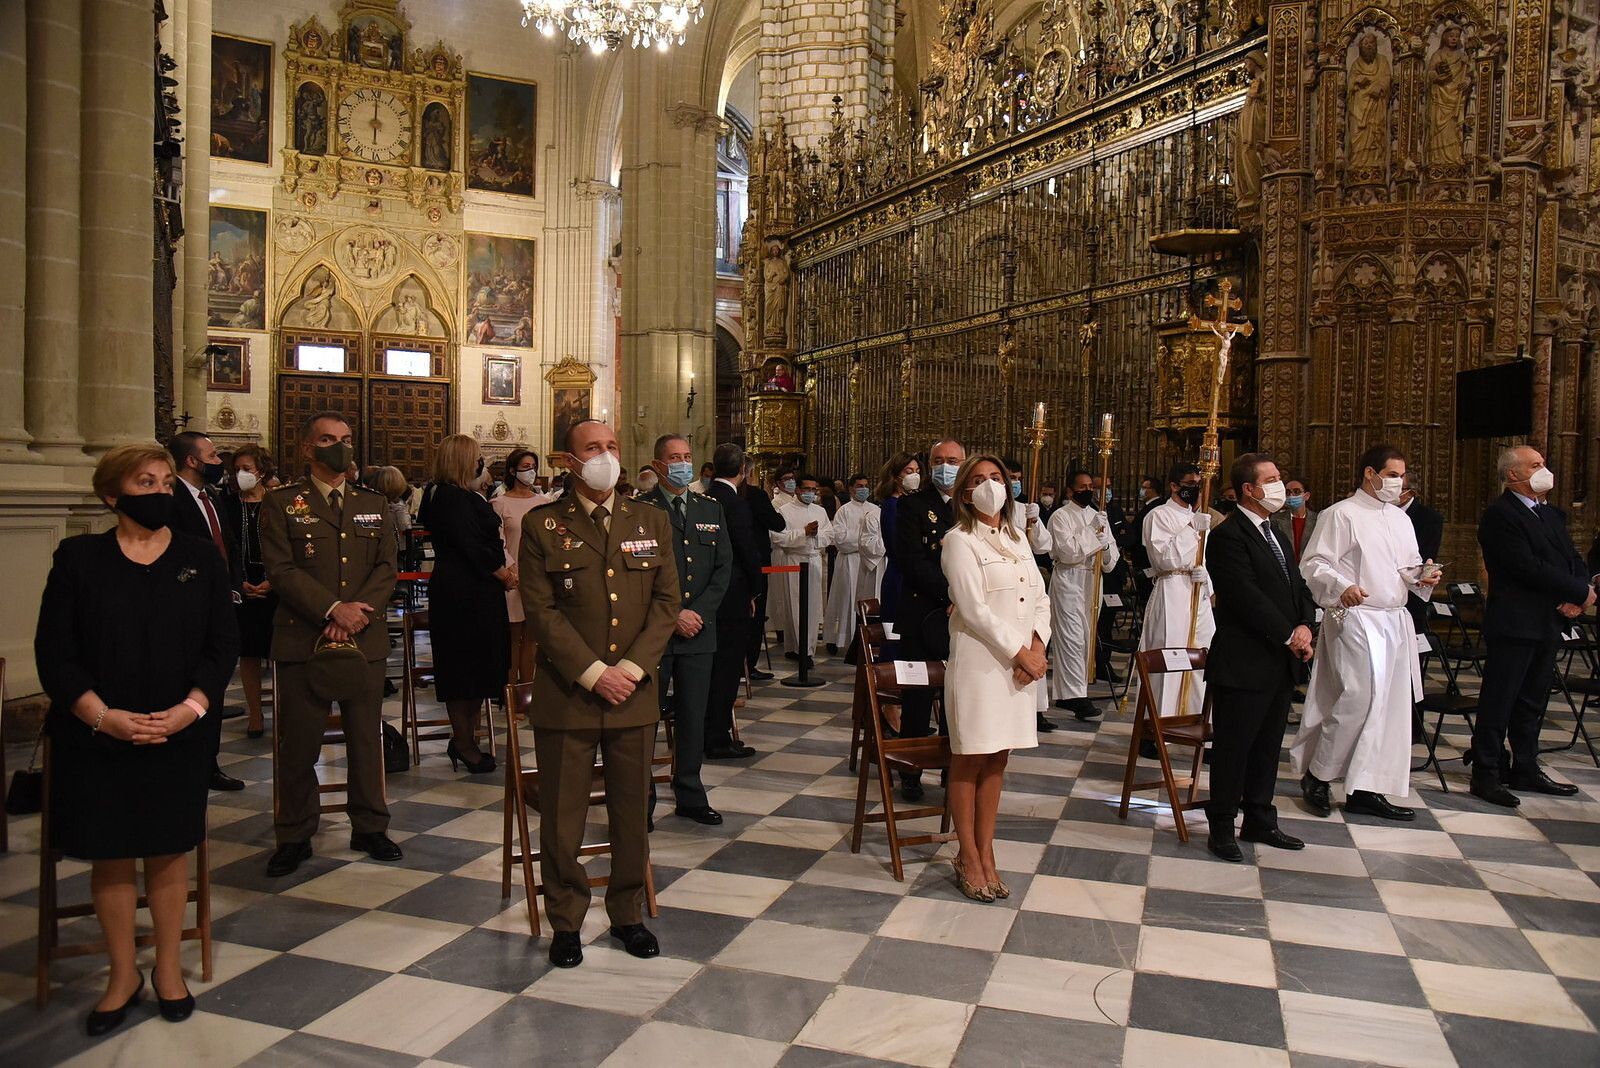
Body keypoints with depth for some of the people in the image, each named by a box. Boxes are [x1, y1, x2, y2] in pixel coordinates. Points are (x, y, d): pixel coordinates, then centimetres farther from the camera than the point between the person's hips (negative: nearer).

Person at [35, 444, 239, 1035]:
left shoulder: (200, 557, 2)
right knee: (109, 853, 7)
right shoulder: (78, 558, -1)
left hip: (180, 735, 0)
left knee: (168, 850, 8)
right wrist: (102, 715, -16)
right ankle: (123, 973, 26)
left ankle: (168, 967, 26)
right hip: (96, 736, 0)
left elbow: (223, 644, 0)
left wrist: (191, 707, -14)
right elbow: (53, 652, -4)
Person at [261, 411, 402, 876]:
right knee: (298, 744, 4)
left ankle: (369, 828, 23)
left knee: (367, 739, 9)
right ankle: (294, 837, 18)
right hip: (302, 641, -3)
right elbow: (281, 571, -7)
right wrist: (333, 609, -17)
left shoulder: (373, 505, 13)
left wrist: (358, 612, -10)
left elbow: (386, 569, 6)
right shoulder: (281, 503, 3)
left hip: (365, 640, 3)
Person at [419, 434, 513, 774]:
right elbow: (471, 546, -19)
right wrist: (504, 574, -9)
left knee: (480, 666, 13)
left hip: (479, 592, 10)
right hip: (463, 593, -10)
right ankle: (463, 743, 10)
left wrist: (504, 568, 0)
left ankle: (465, 740, 22)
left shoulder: (467, 497, 15)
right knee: (464, 666, -1)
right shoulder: (452, 498, -15)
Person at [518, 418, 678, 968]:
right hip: (566, 696, -2)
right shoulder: (543, 525, 0)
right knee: (563, 817, 5)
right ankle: (566, 922, 23)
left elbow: (666, 602, 3)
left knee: (632, 812, 11)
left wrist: (631, 668, -9)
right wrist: (593, 674, -14)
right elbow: (541, 612, -6)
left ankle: (627, 914, 28)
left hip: (635, 694, 3)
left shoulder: (652, 522, 8)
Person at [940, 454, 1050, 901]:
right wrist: (1019, 653, -14)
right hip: (978, 660, -6)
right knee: (969, 760, 3)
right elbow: (974, 610, -15)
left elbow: (1040, 599, 11)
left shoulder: (1017, 538, 14)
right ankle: (967, 857, 15)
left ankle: (986, 855, 21)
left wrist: (1037, 646, -6)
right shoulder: (959, 540, -8)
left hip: (1020, 660, 6)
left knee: (997, 760, 11)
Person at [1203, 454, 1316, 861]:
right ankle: (1221, 828, 14)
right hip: (1244, 664, -9)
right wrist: (1290, 637, -14)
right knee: (1233, 747, 2)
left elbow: (1298, 587, 14)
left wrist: (1305, 625, -5)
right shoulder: (1228, 537, -13)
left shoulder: (1276, 534, 17)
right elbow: (1248, 598, -20)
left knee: (1267, 746, 16)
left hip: (1281, 662, 9)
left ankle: (1260, 822, 29)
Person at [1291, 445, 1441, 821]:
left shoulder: (1401, 519, 18)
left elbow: (1410, 567, 25)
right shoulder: (1341, 514, -6)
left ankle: (1365, 789, 14)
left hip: (1395, 620, 8)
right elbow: (1313, 564, -12)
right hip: (1355, 618, -8)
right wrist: (1341, 587, -29)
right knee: (1362, 697, -15)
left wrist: (1422, 577, 3)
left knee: (1389, 705, 6)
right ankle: (1316, 775, 2)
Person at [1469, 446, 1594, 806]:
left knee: (1533, 701, 15)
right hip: (1515, 624, -9)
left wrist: (1579, 596, -7)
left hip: (1548, 624, 9)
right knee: (1499, 701, -3)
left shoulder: (1551, 514, 18)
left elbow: (1574, 561, 13)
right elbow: (1528, 567, -19)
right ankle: (1486, 774, 3)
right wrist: (1581, 592, -12)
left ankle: (1526, 769, 25)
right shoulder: (1500, 514, -11)